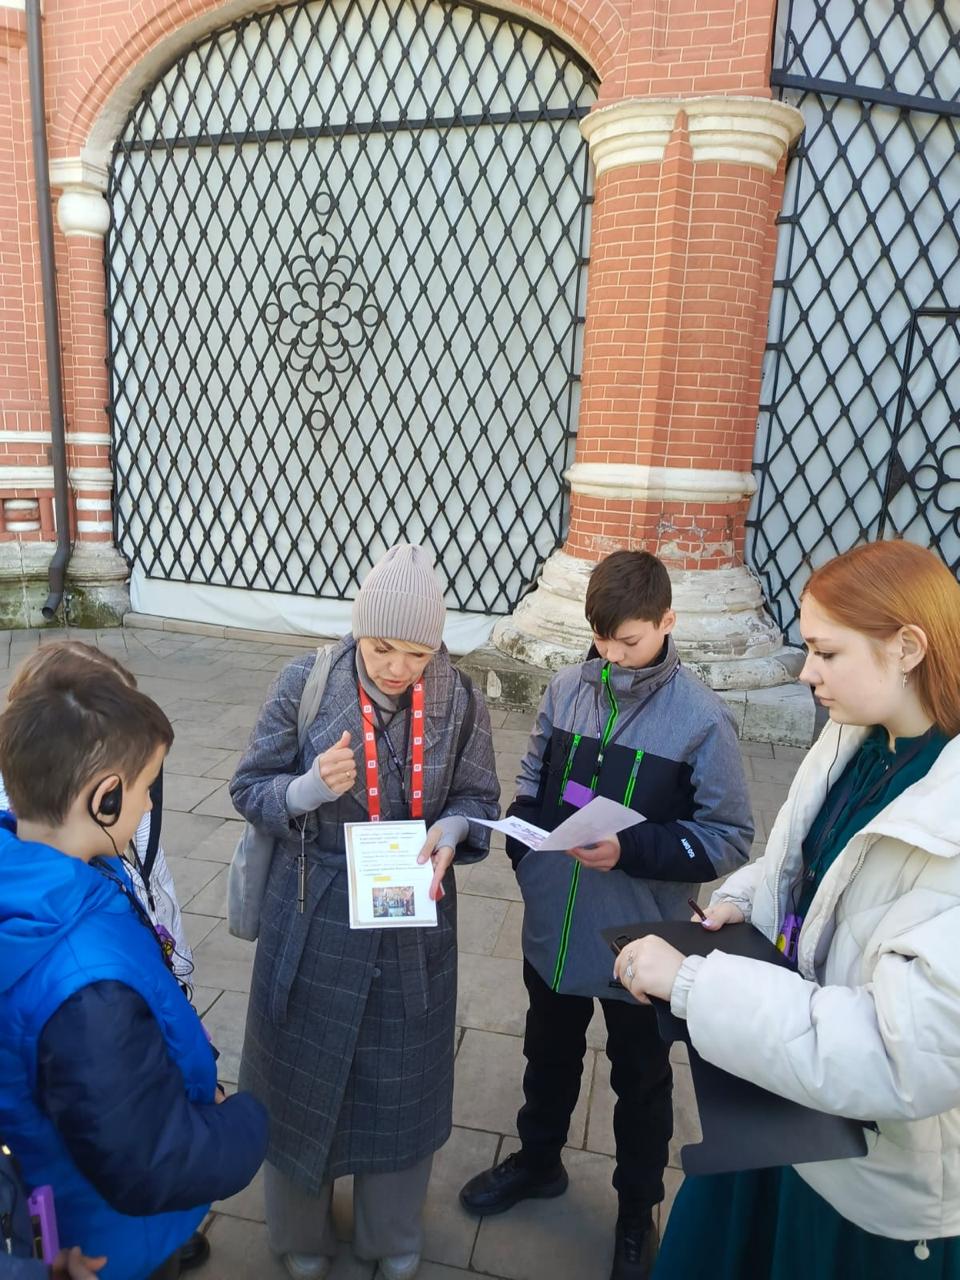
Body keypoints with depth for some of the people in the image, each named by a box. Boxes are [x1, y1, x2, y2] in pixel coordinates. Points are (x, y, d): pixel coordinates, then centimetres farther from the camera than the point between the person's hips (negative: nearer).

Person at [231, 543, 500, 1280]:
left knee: (401, 1078, 19)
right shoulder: (305, 684, -15)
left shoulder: (459, 701, -11)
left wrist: (449, 833, -23)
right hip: (315, 921, -1)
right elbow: (250, 789, -8)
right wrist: (312, 786, -29)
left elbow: (478, 799, -1)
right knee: (307, 1074, 17)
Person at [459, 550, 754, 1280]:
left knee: (641, 1082, 22)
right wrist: (526, 857, -9)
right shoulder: (567, 690, -7)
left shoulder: (702, 719, -19)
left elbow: (729, 838, -14)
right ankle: (539, 1161, 55)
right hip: (553, 929, 4)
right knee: (550, 1055, 28)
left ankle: (638, 1212, 47)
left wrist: (630, 850, -26)